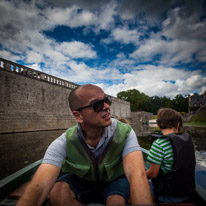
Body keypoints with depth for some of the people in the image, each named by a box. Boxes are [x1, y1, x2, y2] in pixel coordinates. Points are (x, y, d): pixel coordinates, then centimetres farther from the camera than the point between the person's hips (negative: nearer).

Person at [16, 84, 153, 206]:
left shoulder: (124, 133, -26)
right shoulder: (64, 143, -26)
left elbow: (138, 174, -38)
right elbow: (38, 188, -35)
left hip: (114, 181, 0)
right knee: (57, 192, -27)